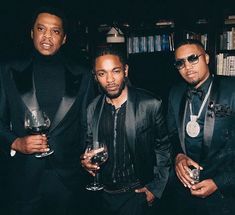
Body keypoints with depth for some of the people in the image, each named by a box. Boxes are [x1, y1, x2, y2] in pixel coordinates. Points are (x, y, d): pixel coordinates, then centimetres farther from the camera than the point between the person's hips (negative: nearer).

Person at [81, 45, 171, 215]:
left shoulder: (151, 105, -12)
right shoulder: (92, 109, -1)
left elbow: (163, 147, -4)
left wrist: (156, 188, -5)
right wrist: (86, 160, -9)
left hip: (137, 194, -3)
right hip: (105, 194, 4)